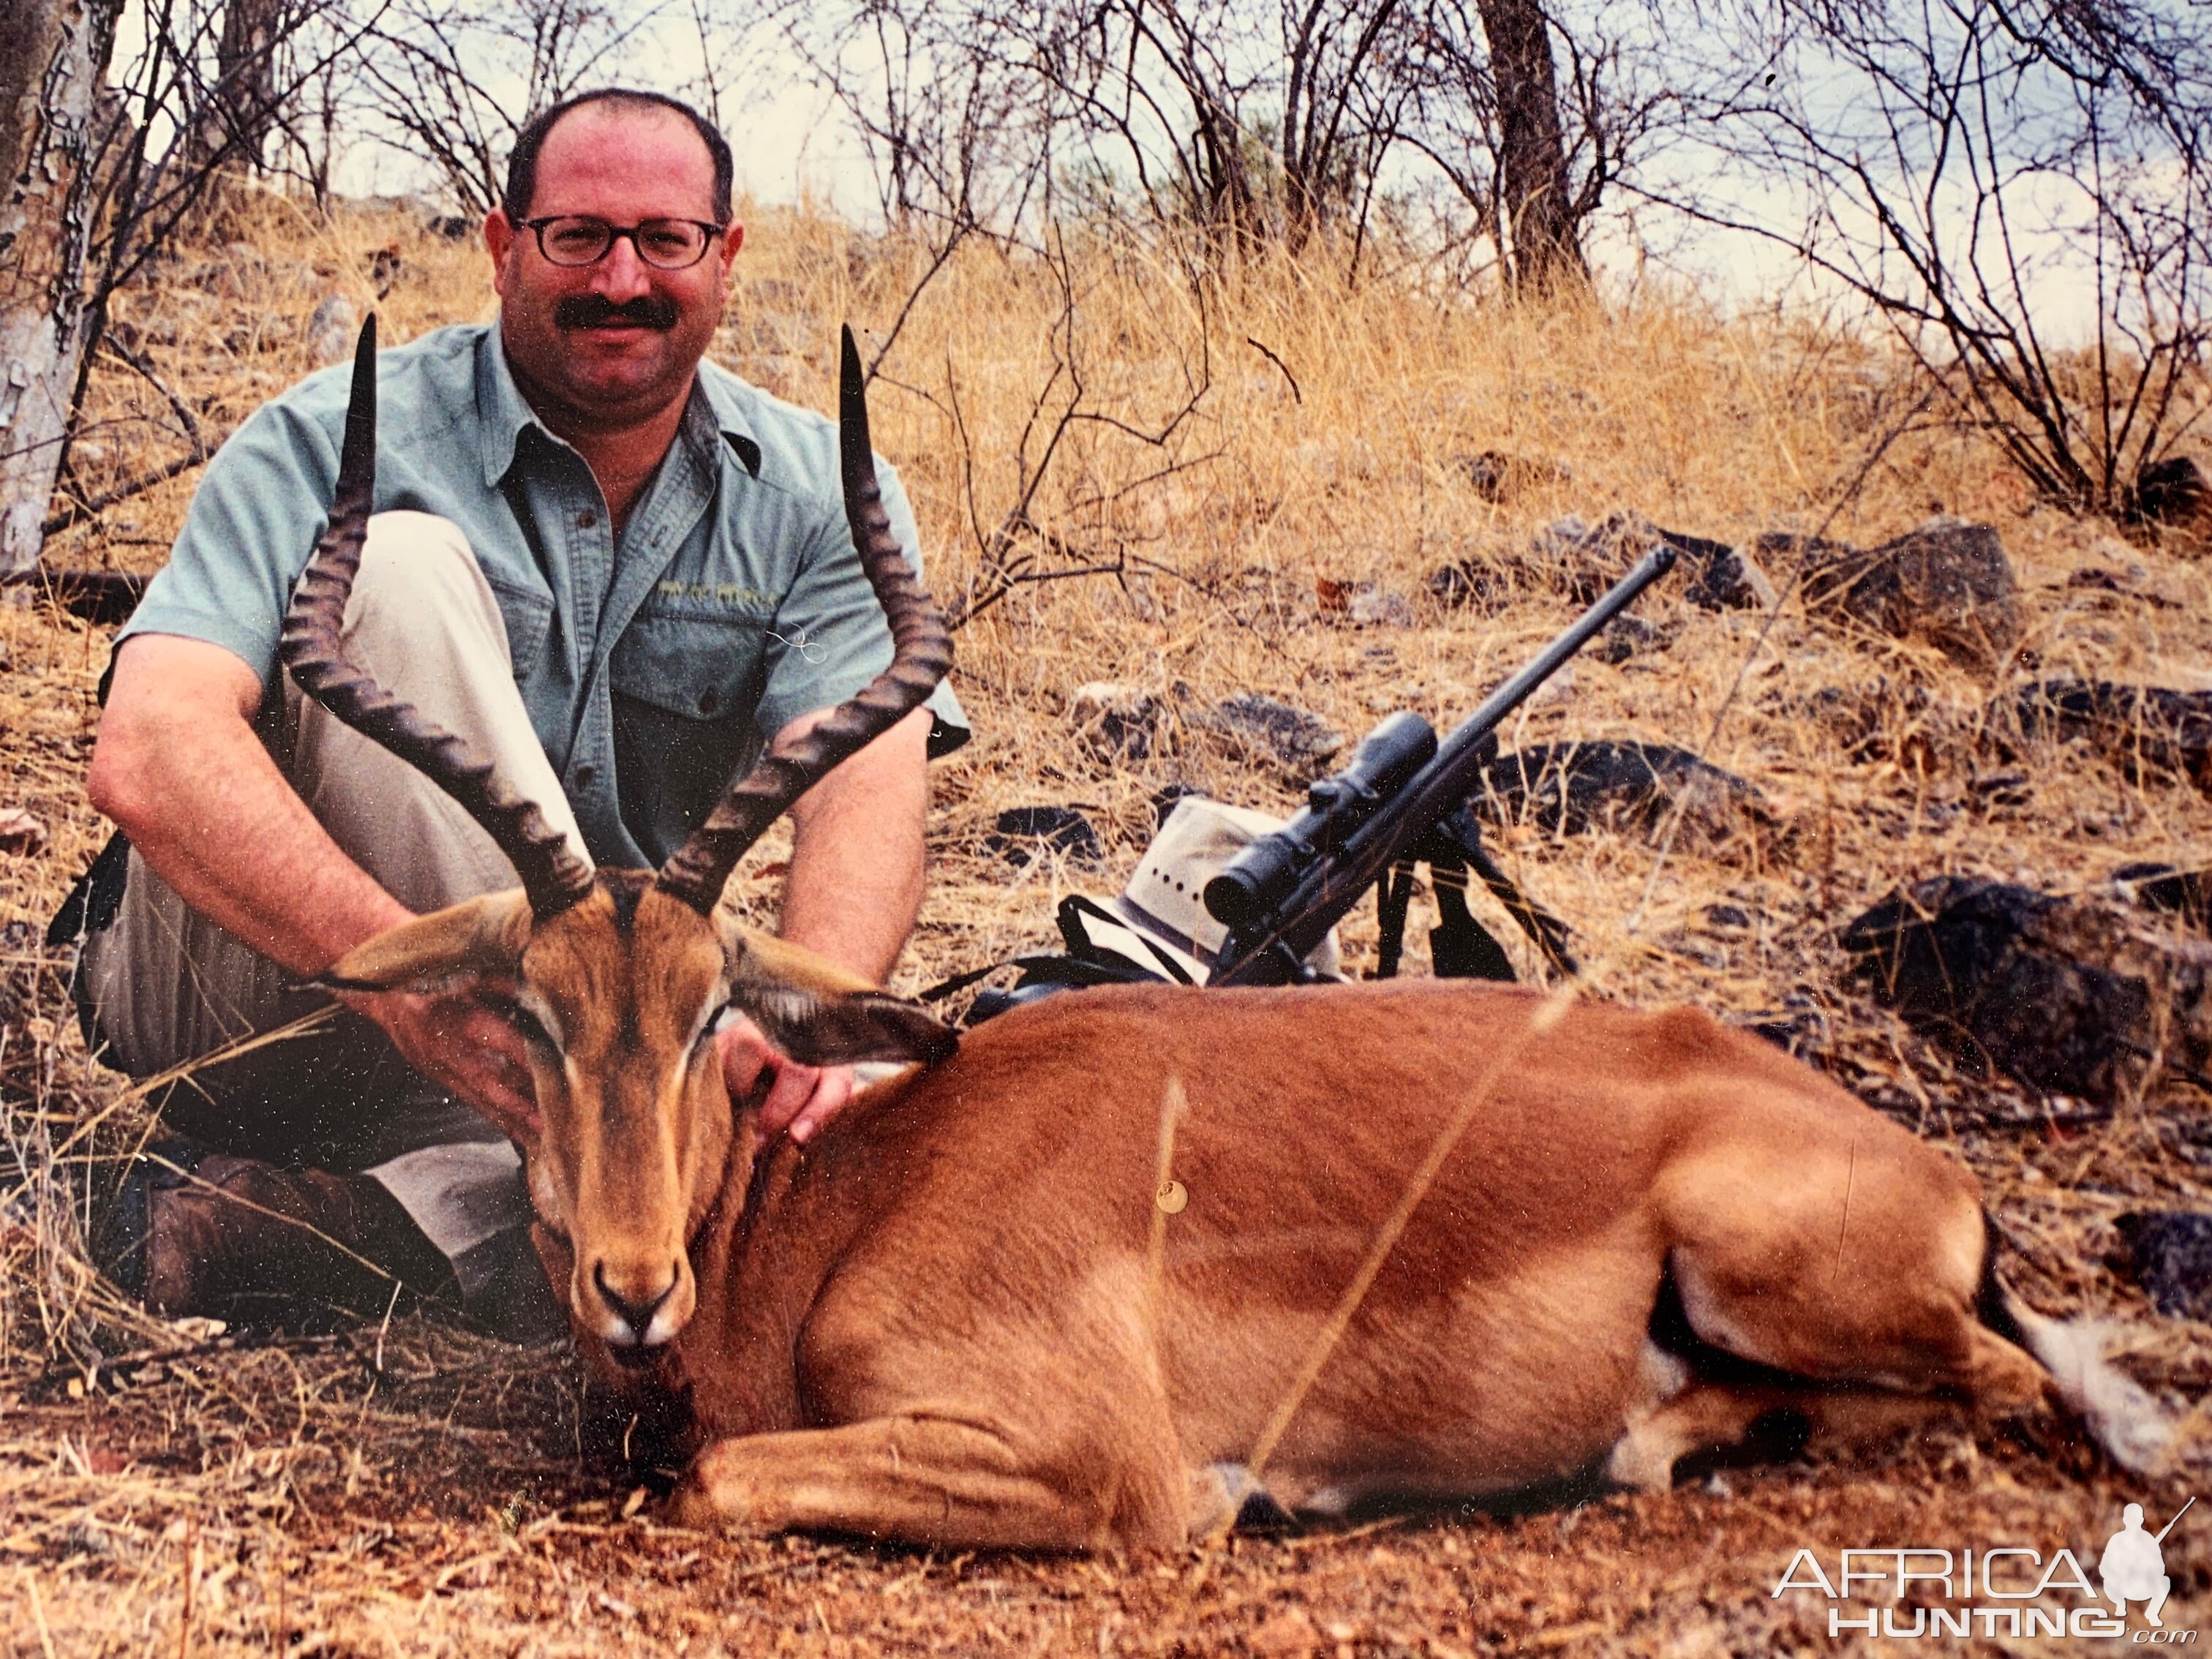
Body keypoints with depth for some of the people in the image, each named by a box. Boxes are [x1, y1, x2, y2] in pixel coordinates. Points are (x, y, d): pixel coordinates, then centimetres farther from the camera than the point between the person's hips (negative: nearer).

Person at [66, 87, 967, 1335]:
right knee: (401, 565, -26)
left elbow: (871, 778, -19)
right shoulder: (336, 446, -13)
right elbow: (150, 757, -28)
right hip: (251, 988, -3)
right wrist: (417, 982, -45)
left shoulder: (822, 498, -2)